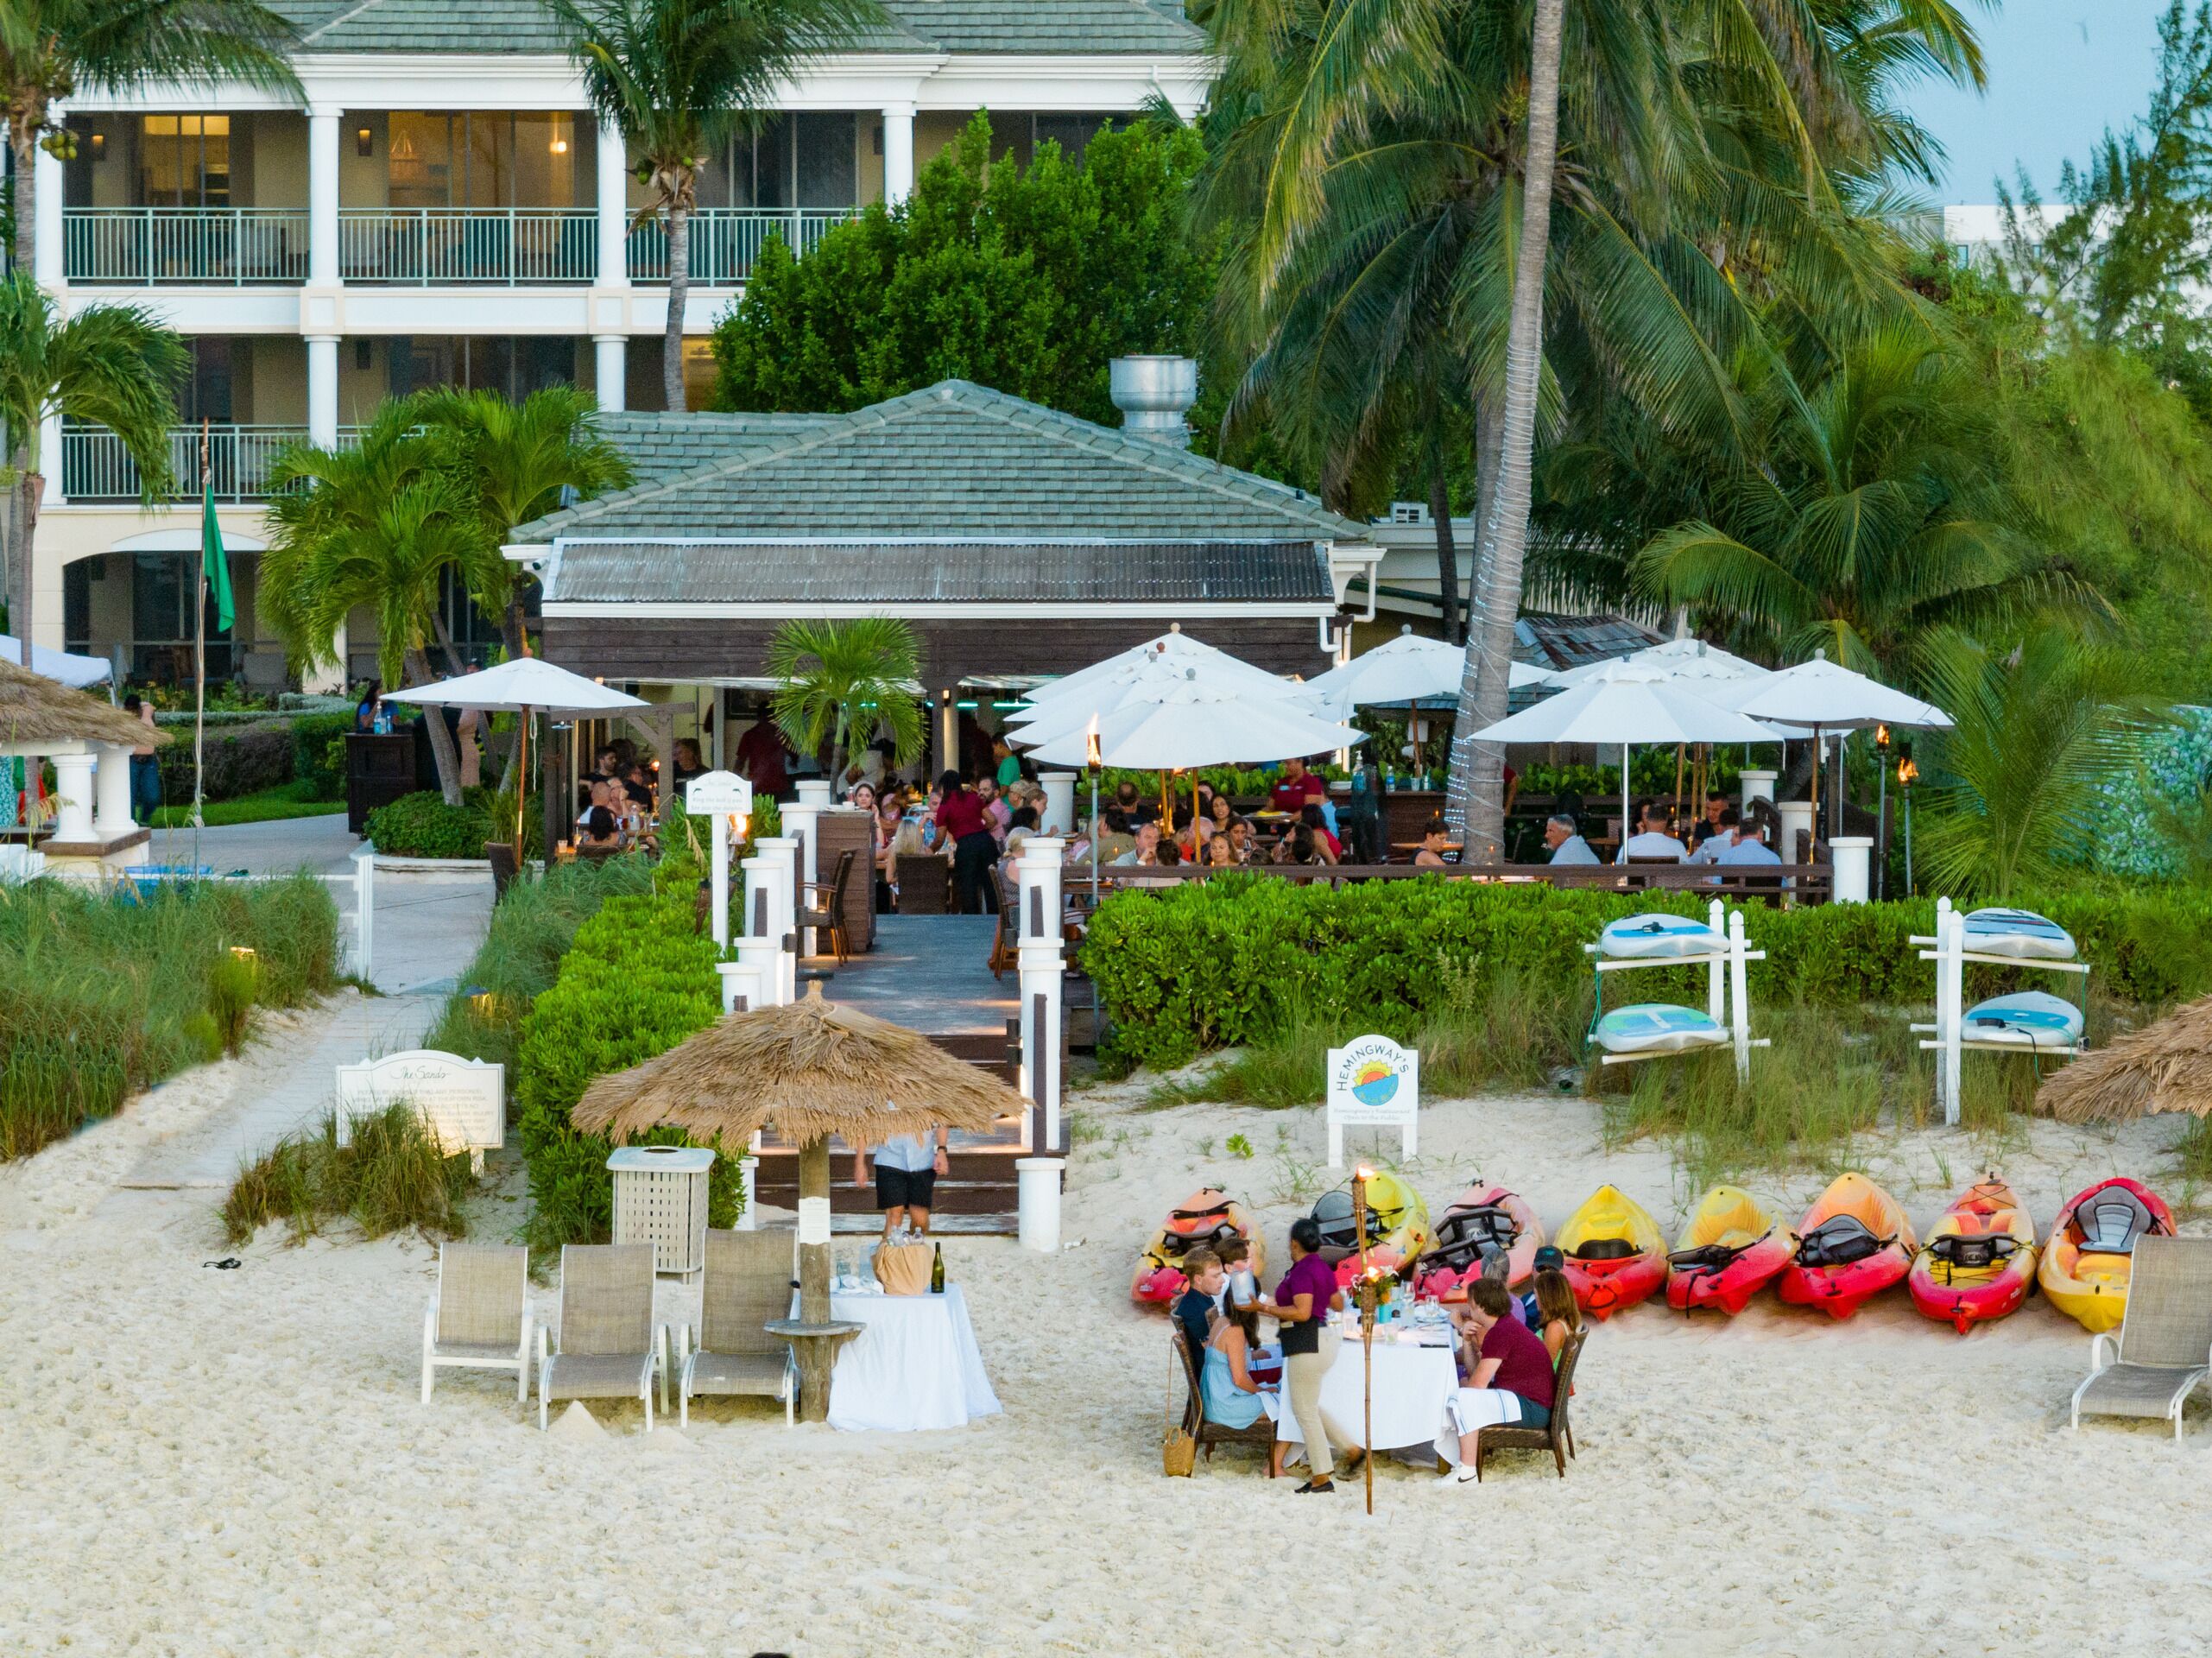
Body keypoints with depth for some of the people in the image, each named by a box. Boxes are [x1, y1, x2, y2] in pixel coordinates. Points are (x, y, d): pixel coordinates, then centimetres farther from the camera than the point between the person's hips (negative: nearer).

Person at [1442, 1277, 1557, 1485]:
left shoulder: (1501, 1332, -20)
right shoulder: (1504, 1326, 13)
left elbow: (1478, 1383, -21)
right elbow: (1474, 1373, 14)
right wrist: (1468, 1341, 0)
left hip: (1531, 1408, -11)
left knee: (1462, 1399, -25)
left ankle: (1467, 1472, -23)